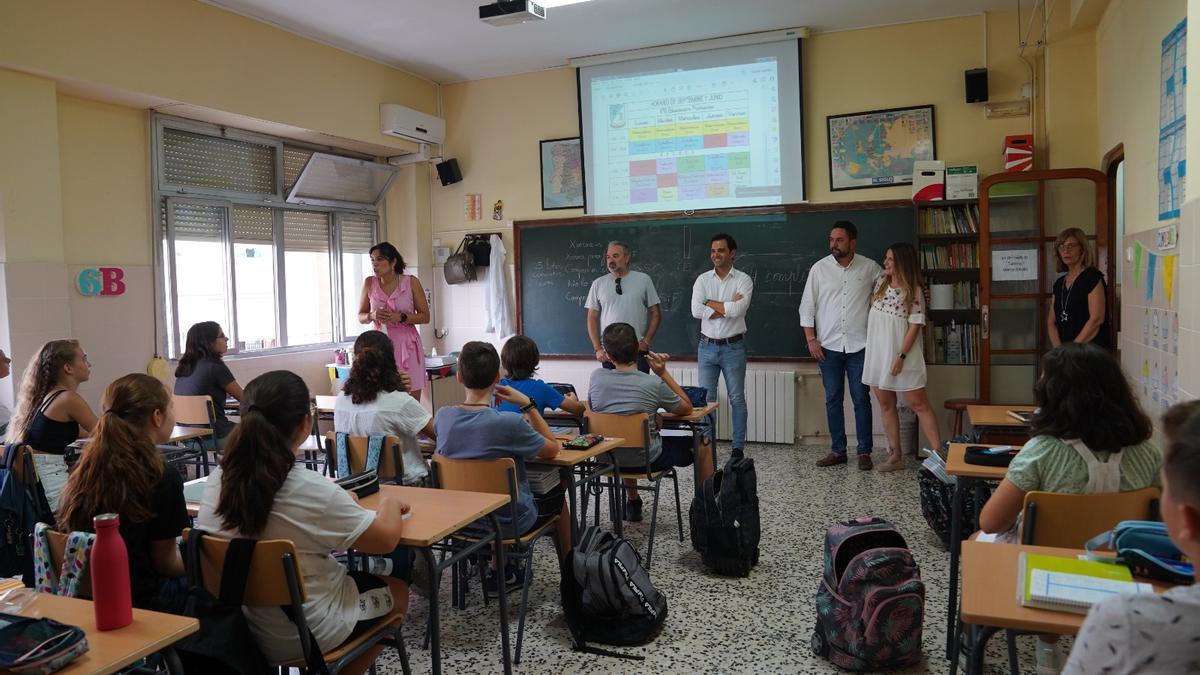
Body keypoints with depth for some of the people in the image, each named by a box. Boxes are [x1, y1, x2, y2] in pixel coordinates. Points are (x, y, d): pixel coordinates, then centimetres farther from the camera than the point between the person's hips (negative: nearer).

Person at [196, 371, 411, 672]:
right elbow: (386, 539, -15)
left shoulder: (217, 479, -9)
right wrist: (389, 504, 5)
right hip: (306, 635, -6)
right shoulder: (312, 489, -27)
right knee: (396, 589, 19)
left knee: (351, 571, 27)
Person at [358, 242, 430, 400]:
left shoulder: (411, 282, -3)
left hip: (408, 346, -1)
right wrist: (372, 316, -10)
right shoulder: (369, 283, 3)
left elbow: (425, 316, 1)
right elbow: (360, 317, 12)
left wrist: (401, 317, -15)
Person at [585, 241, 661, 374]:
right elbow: (592, 318, 7)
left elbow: (656, 313, 5)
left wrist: (646, 342, -2)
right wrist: (598, 348, -1)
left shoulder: (643, 279, 2)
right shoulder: (598, 284, 5)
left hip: (638, 349, -1)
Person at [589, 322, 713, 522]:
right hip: (646, 460, -4)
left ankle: (632, 502, 46)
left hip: (608, 458, 4)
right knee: (702, 443, 18)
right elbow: (687, 409, -4)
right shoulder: (653, 384, -20)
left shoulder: (596, 376, -12)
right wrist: (663, 373, -5)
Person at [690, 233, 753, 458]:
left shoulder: (743, 280, -5)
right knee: (706, 398, 6)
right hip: (707, 347, 2)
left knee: (737, 398, 6)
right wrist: (727, 308, -14)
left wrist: (710, 303, -11)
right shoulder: (702, 280, 2)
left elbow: (738, 309, -21)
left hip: (733, 347, -2)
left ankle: (738, 447, 16)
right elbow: (696, 311, -12)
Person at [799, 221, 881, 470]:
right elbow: (807, 305, 2)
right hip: (829, 346, 1)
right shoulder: (819, 268, 0)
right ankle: (838, 450, 17)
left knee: (861, 399, 3)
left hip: (859, 346, -1)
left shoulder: (870, 267, -1)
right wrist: (811, 339, -3)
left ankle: (864, 452, 12)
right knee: (833, 400, 7)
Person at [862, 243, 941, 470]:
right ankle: (896, 455, 16)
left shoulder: (913, 291, -9)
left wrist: (901, 356, -18)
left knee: (919, 404, -5)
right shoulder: (881, 281, 7)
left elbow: (915, 326, -12)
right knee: (885, 404, 8)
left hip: (901, 356, -6)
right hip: (877, 354, 6)